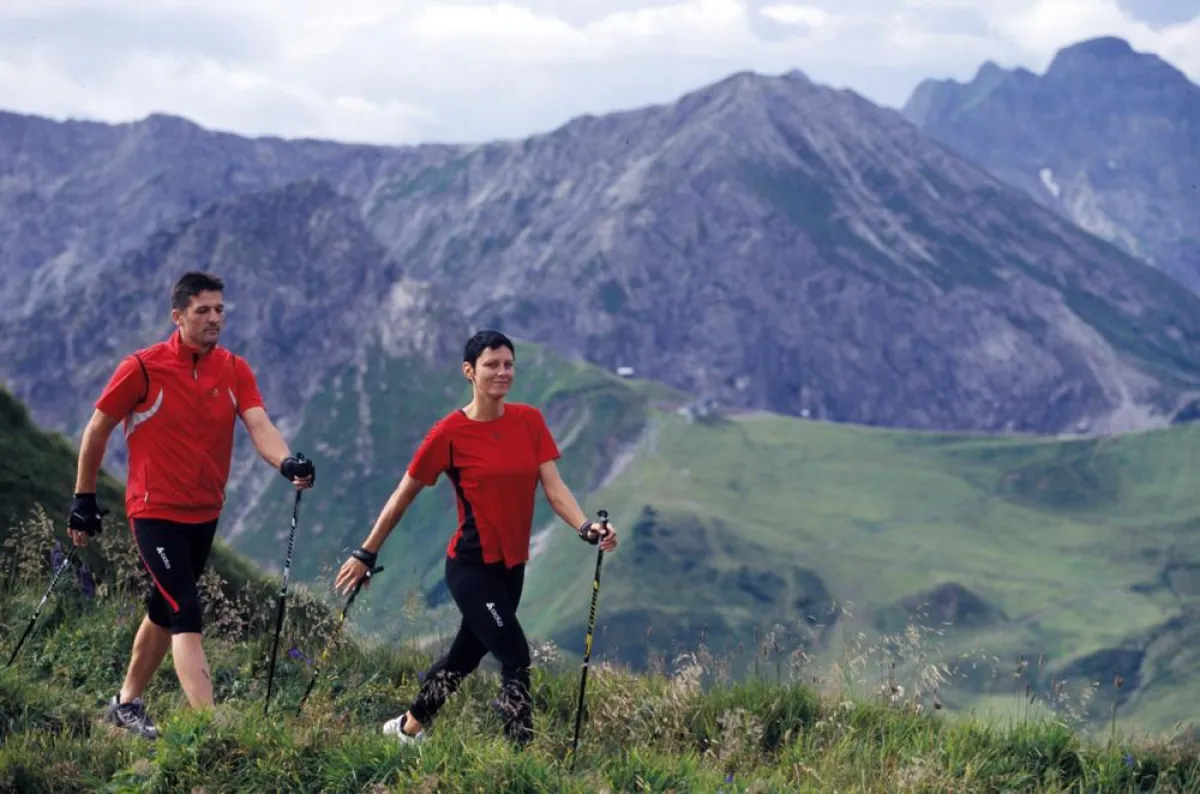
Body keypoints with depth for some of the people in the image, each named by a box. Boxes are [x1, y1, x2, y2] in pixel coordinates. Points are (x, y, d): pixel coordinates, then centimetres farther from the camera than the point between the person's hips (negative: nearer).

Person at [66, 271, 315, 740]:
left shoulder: (234, 371, -1)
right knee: (188, 616, -16)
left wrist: (286, 463, -36)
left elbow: (259, 425, -16)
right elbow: (97, 430, -2)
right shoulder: (143, 368, -13)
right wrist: (84, 498, 1)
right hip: (155, 512, -6)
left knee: (164, 611, 19)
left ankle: (126, 705, 36)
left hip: (205, 512, 6)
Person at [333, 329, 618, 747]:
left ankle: (408, 726, 39)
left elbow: (553, 487, -6)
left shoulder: (530, 421, 1)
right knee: (516, 656, -13)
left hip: (511, 566, 6)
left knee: (467, 653, 18)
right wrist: (366, 554, -1)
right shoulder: (450, 433, -13)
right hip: (472, 567, -6)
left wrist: (586, 527, -25)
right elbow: (402, 497, -5)